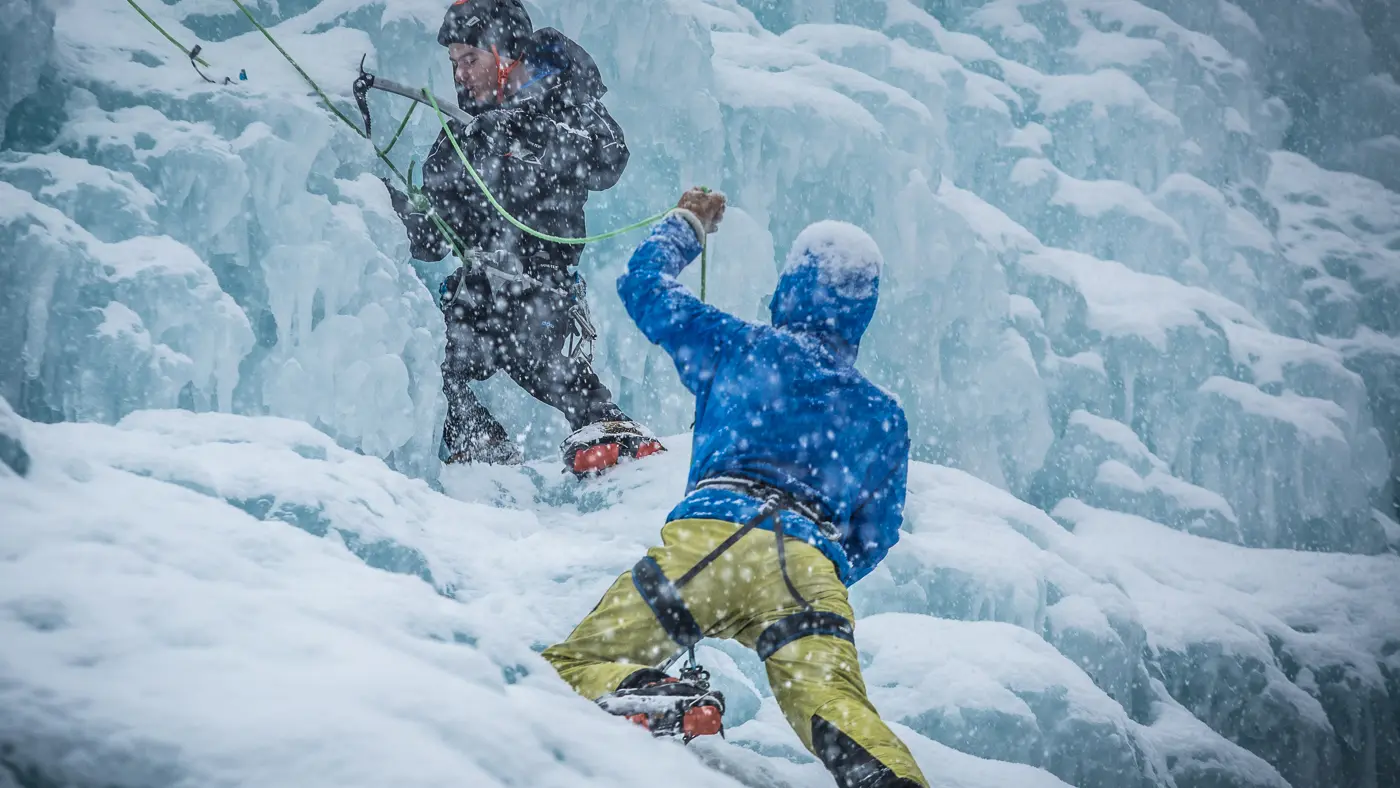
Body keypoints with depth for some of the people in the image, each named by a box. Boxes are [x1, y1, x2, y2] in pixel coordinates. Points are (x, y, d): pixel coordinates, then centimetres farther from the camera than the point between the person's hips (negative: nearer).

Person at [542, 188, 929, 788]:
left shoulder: (743, 349, 19)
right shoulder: (886, 418, 26)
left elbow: (643, 284, 31)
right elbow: (874, 540, 26)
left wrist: (687, 223, 49)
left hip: (708, 535, -2)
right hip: (814, 567, 2)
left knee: (568, 665, 2)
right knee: (835, 706, -17)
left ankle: (660, 702, -29)